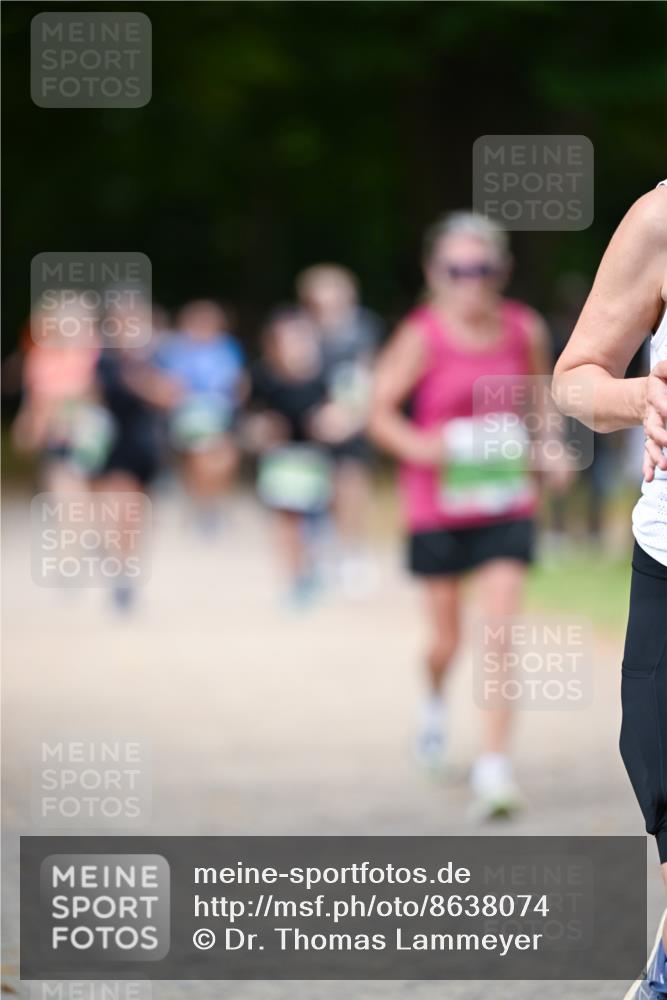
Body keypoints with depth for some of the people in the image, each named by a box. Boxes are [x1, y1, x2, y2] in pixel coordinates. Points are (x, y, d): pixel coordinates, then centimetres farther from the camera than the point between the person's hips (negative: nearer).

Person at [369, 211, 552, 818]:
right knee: (446, 637, 10)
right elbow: (381, 411, -9)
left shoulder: (525, 330, -2)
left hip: (506, 502, 1)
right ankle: (435, 699, 46)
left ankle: (494, 764, -11)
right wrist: (416, 444, -28)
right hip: (438, 502, -1)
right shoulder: (423, 336, -13)